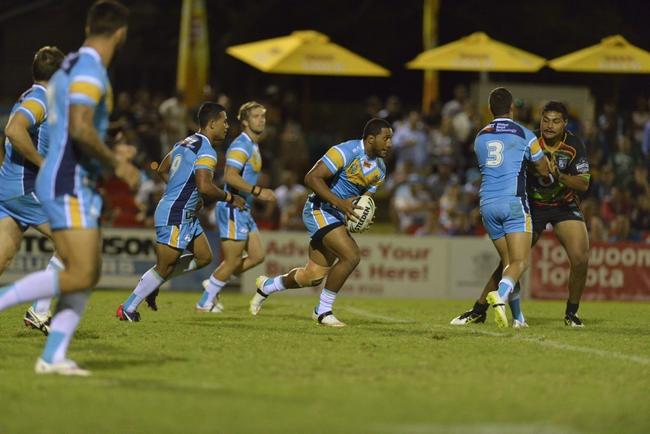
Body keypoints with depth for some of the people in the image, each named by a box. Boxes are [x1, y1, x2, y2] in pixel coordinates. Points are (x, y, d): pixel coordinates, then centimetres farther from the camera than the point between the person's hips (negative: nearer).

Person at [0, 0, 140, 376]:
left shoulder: (72, 65, 17)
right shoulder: (90, 69, -14)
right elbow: (80, 129, -25)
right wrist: (117, 164, -15)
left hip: (74, 185, 10)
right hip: (69, 186, -10)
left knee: (89, 273, 6)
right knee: (81, 275, -16)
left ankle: (53, 356, 1)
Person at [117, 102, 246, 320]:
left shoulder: (186, 143, 12)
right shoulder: (206, 151, -18)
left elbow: (162, 169, 22)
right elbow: (205, 187, -30)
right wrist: (230, 198, -15)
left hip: (186, 215, 10)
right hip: (175, 216, -10)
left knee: (204, 257, 13)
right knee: (164, 268, -2)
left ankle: (151, 282, 19)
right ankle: (127, 308, 7)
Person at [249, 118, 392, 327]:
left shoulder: (380, 170, 7)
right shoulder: (347, 152, -20)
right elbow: (312, 178, -23)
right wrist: (339, 202, -30)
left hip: (338, 216, 9)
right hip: (320, 210, -9)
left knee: (314, 276, 11)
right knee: (351, 256, -24)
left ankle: (266, 286, 37)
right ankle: (323, 311, -10)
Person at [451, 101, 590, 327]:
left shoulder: (574, 145, -15)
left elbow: (583, 184, -19)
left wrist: (559, 176, -35)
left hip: (565, 205, 0)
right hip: (532, 205, 0)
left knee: (580, 259, -16)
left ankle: (571, 312, 6)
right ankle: (479, 310, 4)